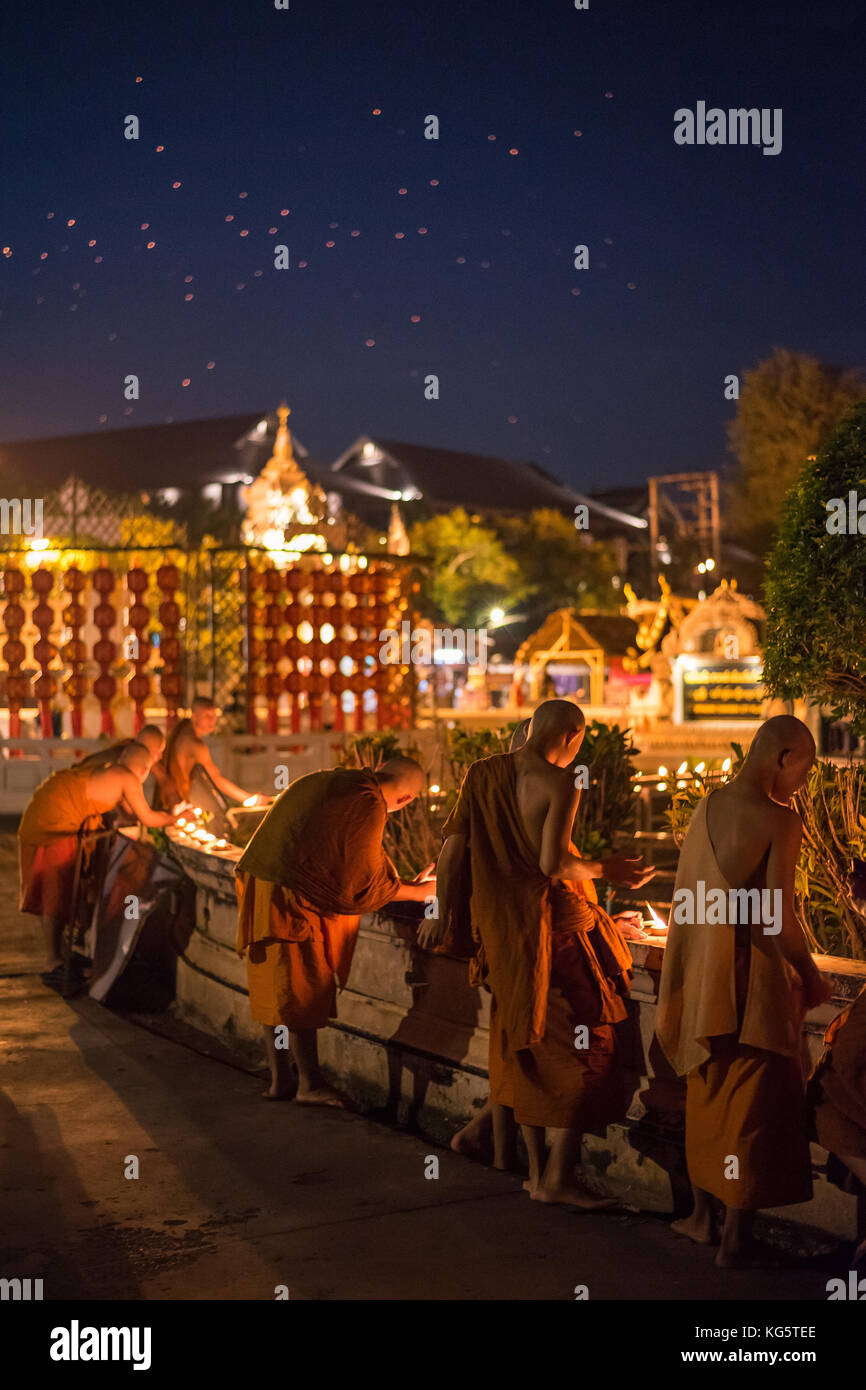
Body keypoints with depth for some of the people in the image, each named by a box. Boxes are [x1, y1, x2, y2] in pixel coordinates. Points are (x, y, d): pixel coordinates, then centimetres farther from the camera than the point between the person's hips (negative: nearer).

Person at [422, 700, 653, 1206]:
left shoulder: (482, 774, 7)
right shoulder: (561, 784, -12)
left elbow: (454, 847, 8)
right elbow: (553, 864, -21)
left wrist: (443, 912, 15)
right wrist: (607, 870, -4)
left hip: (497, 927, 7)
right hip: (551, 928, -7)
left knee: (526, 1051, 16)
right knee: (588, 1047, 2)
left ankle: (536, 1170, 23)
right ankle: (559, 1176, 1)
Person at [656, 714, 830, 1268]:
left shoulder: (708, 807, 4)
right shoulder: (780, 821, -17)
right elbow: (777, 917, -21)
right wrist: (812, 977, -6)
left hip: (705, 974, 7)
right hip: (757, 980, -6)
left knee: (708, 1096, 21)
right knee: (754, 1106, 5)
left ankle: (703, 1216, 31)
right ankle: (735, 1239, 10)